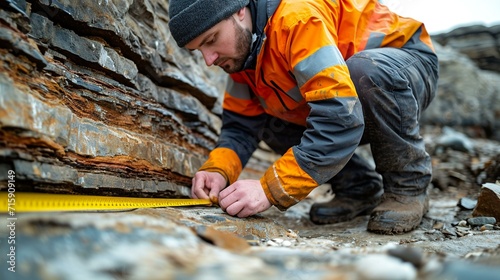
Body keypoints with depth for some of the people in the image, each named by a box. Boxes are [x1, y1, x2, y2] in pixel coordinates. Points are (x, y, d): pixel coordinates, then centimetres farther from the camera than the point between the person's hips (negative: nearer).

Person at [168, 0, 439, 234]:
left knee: (365, 71, -37)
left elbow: (341, 119, -40)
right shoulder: (241, 48, -7)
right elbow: (241, 124, -5)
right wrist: (218, 170, -24)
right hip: (344, 97, 7)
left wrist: (270, 190, -38)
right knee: (270, 123, -7)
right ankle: (361, 188, 4)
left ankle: (409, 187, -14)